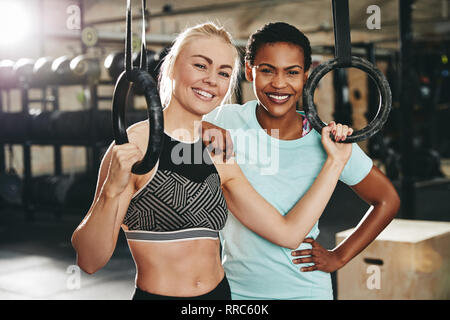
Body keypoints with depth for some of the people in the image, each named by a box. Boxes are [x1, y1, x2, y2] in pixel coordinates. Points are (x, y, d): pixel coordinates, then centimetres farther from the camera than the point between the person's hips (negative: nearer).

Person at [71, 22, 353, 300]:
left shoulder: (221, 160, 5)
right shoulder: (134, 144, -13)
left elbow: (288, 232, 4)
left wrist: (335, 160, 4)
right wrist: (111, 192, -34)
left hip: (219, 293, 6)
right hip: (155, 294, -5)